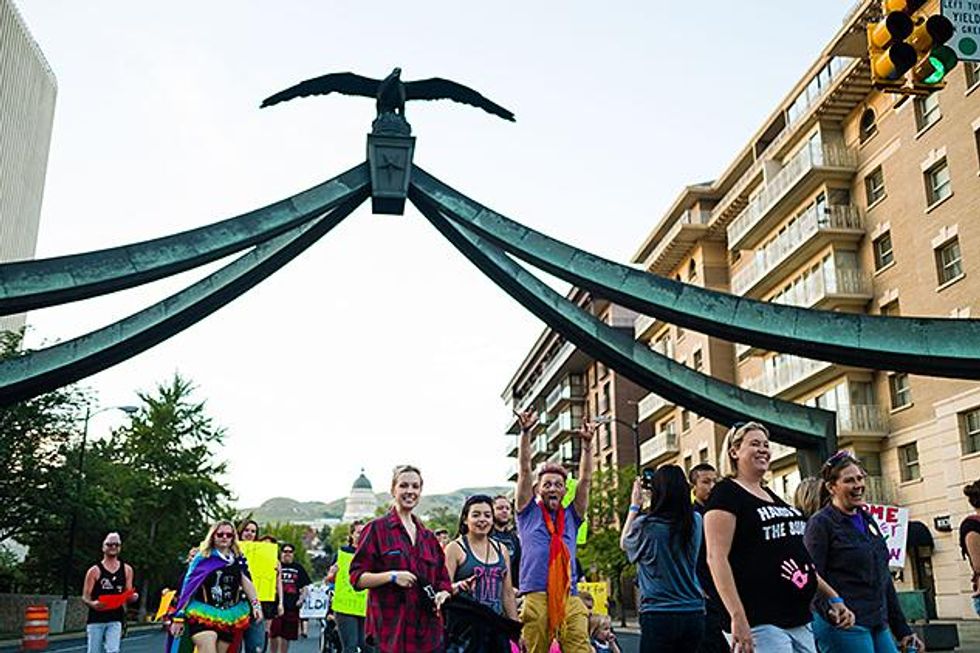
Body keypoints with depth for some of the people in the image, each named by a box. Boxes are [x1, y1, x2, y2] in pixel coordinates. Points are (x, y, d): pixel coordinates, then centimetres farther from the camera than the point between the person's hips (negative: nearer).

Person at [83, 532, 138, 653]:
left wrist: (133, 597, -11)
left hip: (115, 620, 1)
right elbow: (85, 597, -1)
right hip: (96, 619, -1)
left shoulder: (127, 570, 9)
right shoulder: (95, 570, 1)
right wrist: (92, 603, -23)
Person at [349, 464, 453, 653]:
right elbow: (356, 577, -2)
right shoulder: (377, 528, 2)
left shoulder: (428, 536, 17)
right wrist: (392, 576, -16)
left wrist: (443, 595, -2)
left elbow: (443, 580, 20)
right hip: (391, 630, -4)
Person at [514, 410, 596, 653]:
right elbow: (524, 470, 6)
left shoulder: (570, 516, 21)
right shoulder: (529, 513, 14)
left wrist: (587, 444, 6)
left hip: (570, 598, 2)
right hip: (536, 597, -2)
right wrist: (525, 433, -1)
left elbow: (585, 479, 14)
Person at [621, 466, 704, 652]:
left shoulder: (646, 525, -12)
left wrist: (634, 506, 14)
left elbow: (624, 544, 10)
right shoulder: (696, 521, -1)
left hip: (659, 614, -4)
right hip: (694, 612, 4)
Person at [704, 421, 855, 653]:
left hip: (800, 621, 9)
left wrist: (833, 597, 19)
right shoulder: (726, 493, -6)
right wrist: (737, 616, -25)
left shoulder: (772, 496, 21)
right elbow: (716, 558, -16)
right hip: (760, 622, -9)